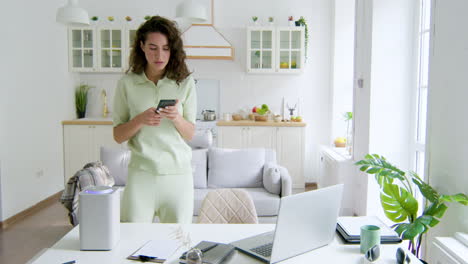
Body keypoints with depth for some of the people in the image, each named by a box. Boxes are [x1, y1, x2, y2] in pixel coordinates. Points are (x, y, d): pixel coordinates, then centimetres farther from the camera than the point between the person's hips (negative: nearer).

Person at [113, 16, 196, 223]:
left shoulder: (185, 82, 2)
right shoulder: (127, 83, 2)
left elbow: (190, 134, 4)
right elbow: (118, 136, 3)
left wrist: (176, 118, -16)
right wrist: (140, 120, -16)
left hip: (178, 173, 1)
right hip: (141, 173, 0)